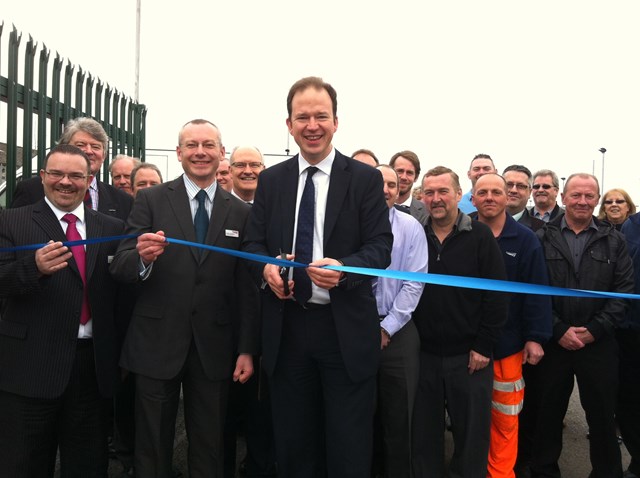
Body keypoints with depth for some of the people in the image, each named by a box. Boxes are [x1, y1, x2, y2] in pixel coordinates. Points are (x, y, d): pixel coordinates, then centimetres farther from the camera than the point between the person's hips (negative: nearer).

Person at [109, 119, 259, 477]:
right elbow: (120, 266, -6)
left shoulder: (240, 212, 4)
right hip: (157, 343, -1)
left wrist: (248, 350, 1)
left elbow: (247, 287, 4)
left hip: (214, 349, 1)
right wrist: (142, 257, -28)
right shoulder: (152, 200, 0)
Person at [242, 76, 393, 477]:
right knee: (293, 445, 15)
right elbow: (254, 242, 7)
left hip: (345, 330, -3)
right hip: (287, 327, 3)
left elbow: (381, 247, -7)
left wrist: (343, 269, -26)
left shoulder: (366, 178, -2)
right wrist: (266, 269, -16)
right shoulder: (271, 180, 8)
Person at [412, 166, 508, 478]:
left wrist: (483, 346, -9)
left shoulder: (480, 237, -4)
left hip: (469, 357, -2)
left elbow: (497, 296, -6)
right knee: (424, 437, 12)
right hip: (424, 355, 3)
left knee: (472, 436, 9)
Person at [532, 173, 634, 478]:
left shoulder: (613, 241, 6)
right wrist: (559, 330, -10)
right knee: (549, 413, 11)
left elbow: (624, 290, 0)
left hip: (598, 343, 0)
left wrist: (594, 330, -8)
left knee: (602, 415, 9)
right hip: (553, 342, 0)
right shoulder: (542, 239, 2)